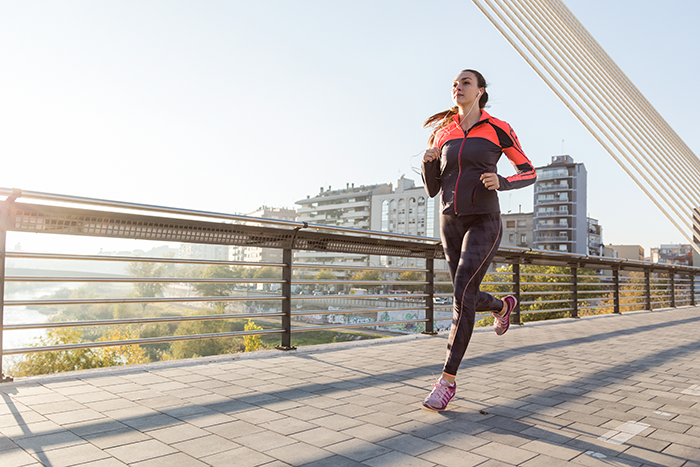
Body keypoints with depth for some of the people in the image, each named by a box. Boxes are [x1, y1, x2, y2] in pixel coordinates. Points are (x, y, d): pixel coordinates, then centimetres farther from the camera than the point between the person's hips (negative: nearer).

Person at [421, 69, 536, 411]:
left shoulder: (498, 129, 0)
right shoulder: (441, 134, 10)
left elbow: (529, 173, 7)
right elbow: (432, 190, 9)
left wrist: (501, 182, -15)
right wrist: (428, 162, -12)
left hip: (483, 223, -5)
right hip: (451, 224, 5)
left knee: (462, 295, -20)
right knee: (468, 298, 14)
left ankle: (447, 380, -11)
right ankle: (502, 306, 50)